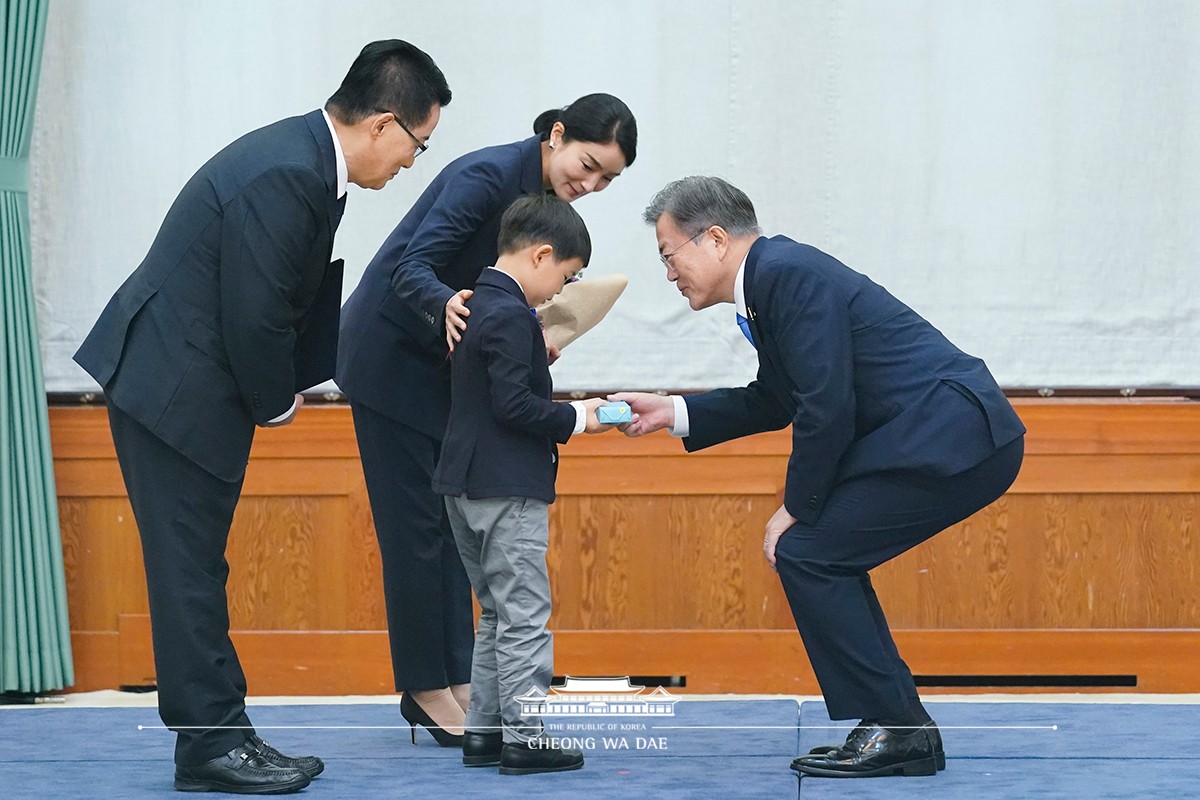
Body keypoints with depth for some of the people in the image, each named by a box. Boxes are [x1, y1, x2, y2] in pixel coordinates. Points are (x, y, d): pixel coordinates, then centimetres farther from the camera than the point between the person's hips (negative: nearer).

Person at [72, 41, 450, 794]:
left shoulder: (305, 157, 8)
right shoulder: (284, 175, -24)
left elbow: (293, 300, 15)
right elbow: (255, 319, -22)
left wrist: (284, 389, 4)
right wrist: (277, 404, -7)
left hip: (184, 384, 10)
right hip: (173, 386, -10)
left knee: (197, 568, 12)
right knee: (190, 570, -4)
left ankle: (221, 734, 17)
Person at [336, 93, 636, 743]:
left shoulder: (549, 200, 1)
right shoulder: (487, 175, -24)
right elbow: (412, 267, -29)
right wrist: (447, 305, -49)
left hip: (443, 361, 9)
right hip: (389, 354, -9)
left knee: (453, 517, 7)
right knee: (414, 522, -5)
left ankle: (453, 679, 11)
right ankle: (425, 689, 2)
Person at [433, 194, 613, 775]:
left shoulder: (477, 306, 14)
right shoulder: (511, 317, -16)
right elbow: (513, 405, -21)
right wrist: (575, 419, -10)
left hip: (467, 486, 10)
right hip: (507, 489, -10)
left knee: (497, 615, 16)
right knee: (525, 615, -5)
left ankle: (483, 731, 17)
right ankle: (524, 737, -4)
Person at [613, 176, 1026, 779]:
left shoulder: (790, 273, -14)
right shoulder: (772, 276, 16)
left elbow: (826, 408, -18)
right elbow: (773, 401, 27)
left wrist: (796, 509, -8)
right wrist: (672, 413, 22)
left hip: (952, 436, -10)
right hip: (960, 437, 10)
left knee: (807, 553, -8)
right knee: (823, 553, 14)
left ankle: (893, 729, -3)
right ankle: (902, 730, 15)